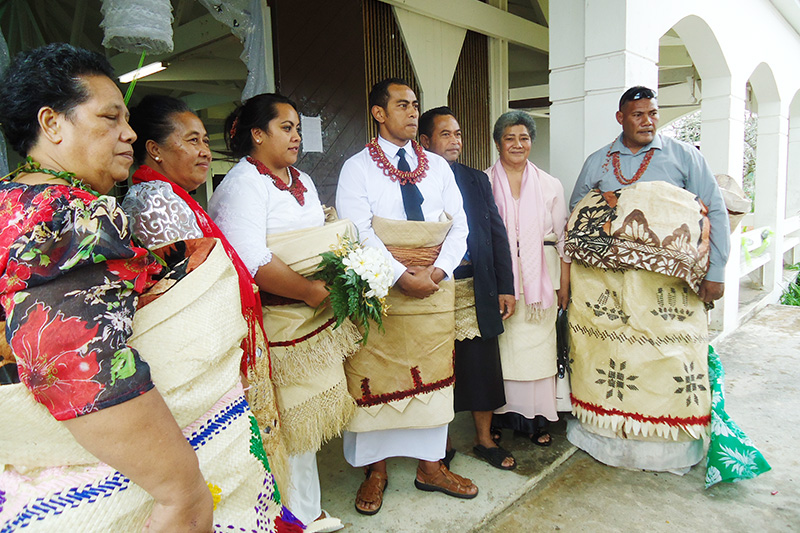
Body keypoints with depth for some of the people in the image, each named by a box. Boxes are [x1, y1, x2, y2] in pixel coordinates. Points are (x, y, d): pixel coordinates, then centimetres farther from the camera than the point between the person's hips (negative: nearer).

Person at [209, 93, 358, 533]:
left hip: (315, 315, 8)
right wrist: (310, 291, -21)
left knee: (306, 413, 16)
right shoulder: (242, 185, -11)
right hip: (277, 323, -8)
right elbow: (251, 260, -22)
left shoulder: (302, 181, 17)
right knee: (289, 419, 3)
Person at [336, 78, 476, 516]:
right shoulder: (357, 168, 0)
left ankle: (430, 466, 26)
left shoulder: (438, 166, 13)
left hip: (435, 288, 4)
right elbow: (357, 232, -11)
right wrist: (401, 276, -18)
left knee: (433, 377, 10)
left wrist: (438, 270, -9)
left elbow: (459, 224, 7)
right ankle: (375, 470, 21)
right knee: (374, 379, 3)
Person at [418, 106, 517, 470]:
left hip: (476, 291, 4)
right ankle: (440, 441, 29)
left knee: (483, 368, 10)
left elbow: (497, 234, 10)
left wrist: (506, 287, 6)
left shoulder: (477, 180, 12)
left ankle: (484, 440, 28)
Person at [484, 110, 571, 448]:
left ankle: (537, 419, 18)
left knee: (538, 345, 3)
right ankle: (498, 416, 16)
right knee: (500, 344, 0)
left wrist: (564, 286, 5)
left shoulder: (551, 186, 8)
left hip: (540, 278, 1)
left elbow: (563, 239, 9)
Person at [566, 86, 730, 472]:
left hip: (669, 282, -1)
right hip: (607, 283, 2)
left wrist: (715, 272, -4)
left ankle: (672, 446, 17)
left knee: (671, 357, -1)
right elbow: (575, 216, 17)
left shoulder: (684, 156, 7)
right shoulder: (597, 162, 12)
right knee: (609, 354, 3)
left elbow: (715, 212, 4)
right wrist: (570, 276, 9)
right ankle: (609, 435, 20)